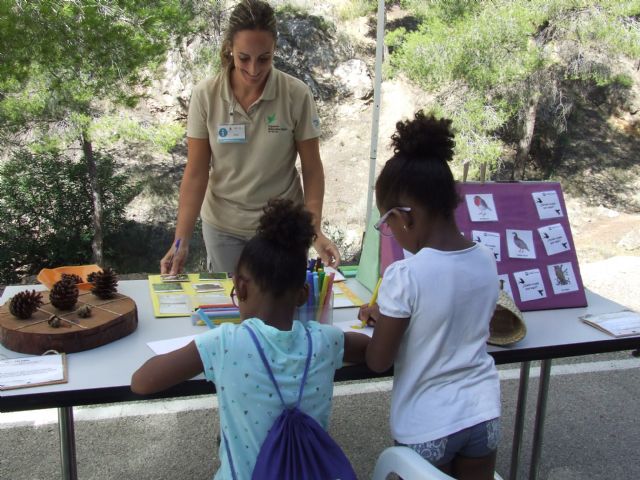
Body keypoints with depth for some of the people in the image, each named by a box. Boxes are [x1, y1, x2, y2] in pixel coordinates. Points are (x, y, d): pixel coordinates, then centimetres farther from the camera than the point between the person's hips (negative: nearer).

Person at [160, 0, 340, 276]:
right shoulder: (205, 95, -11)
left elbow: (312, 169, -7)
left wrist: (315, 231, -17)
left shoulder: (297, 95, -14)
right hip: (222, 226, 1)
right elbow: (195, 173, -9)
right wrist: (181, 240, -16)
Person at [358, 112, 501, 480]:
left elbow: (378, 362, -14)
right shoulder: (487, 261, -5)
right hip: (483, 413, 5)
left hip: (428, 426, -5)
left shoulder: (405, 276, -23)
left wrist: (381, 320, 5)